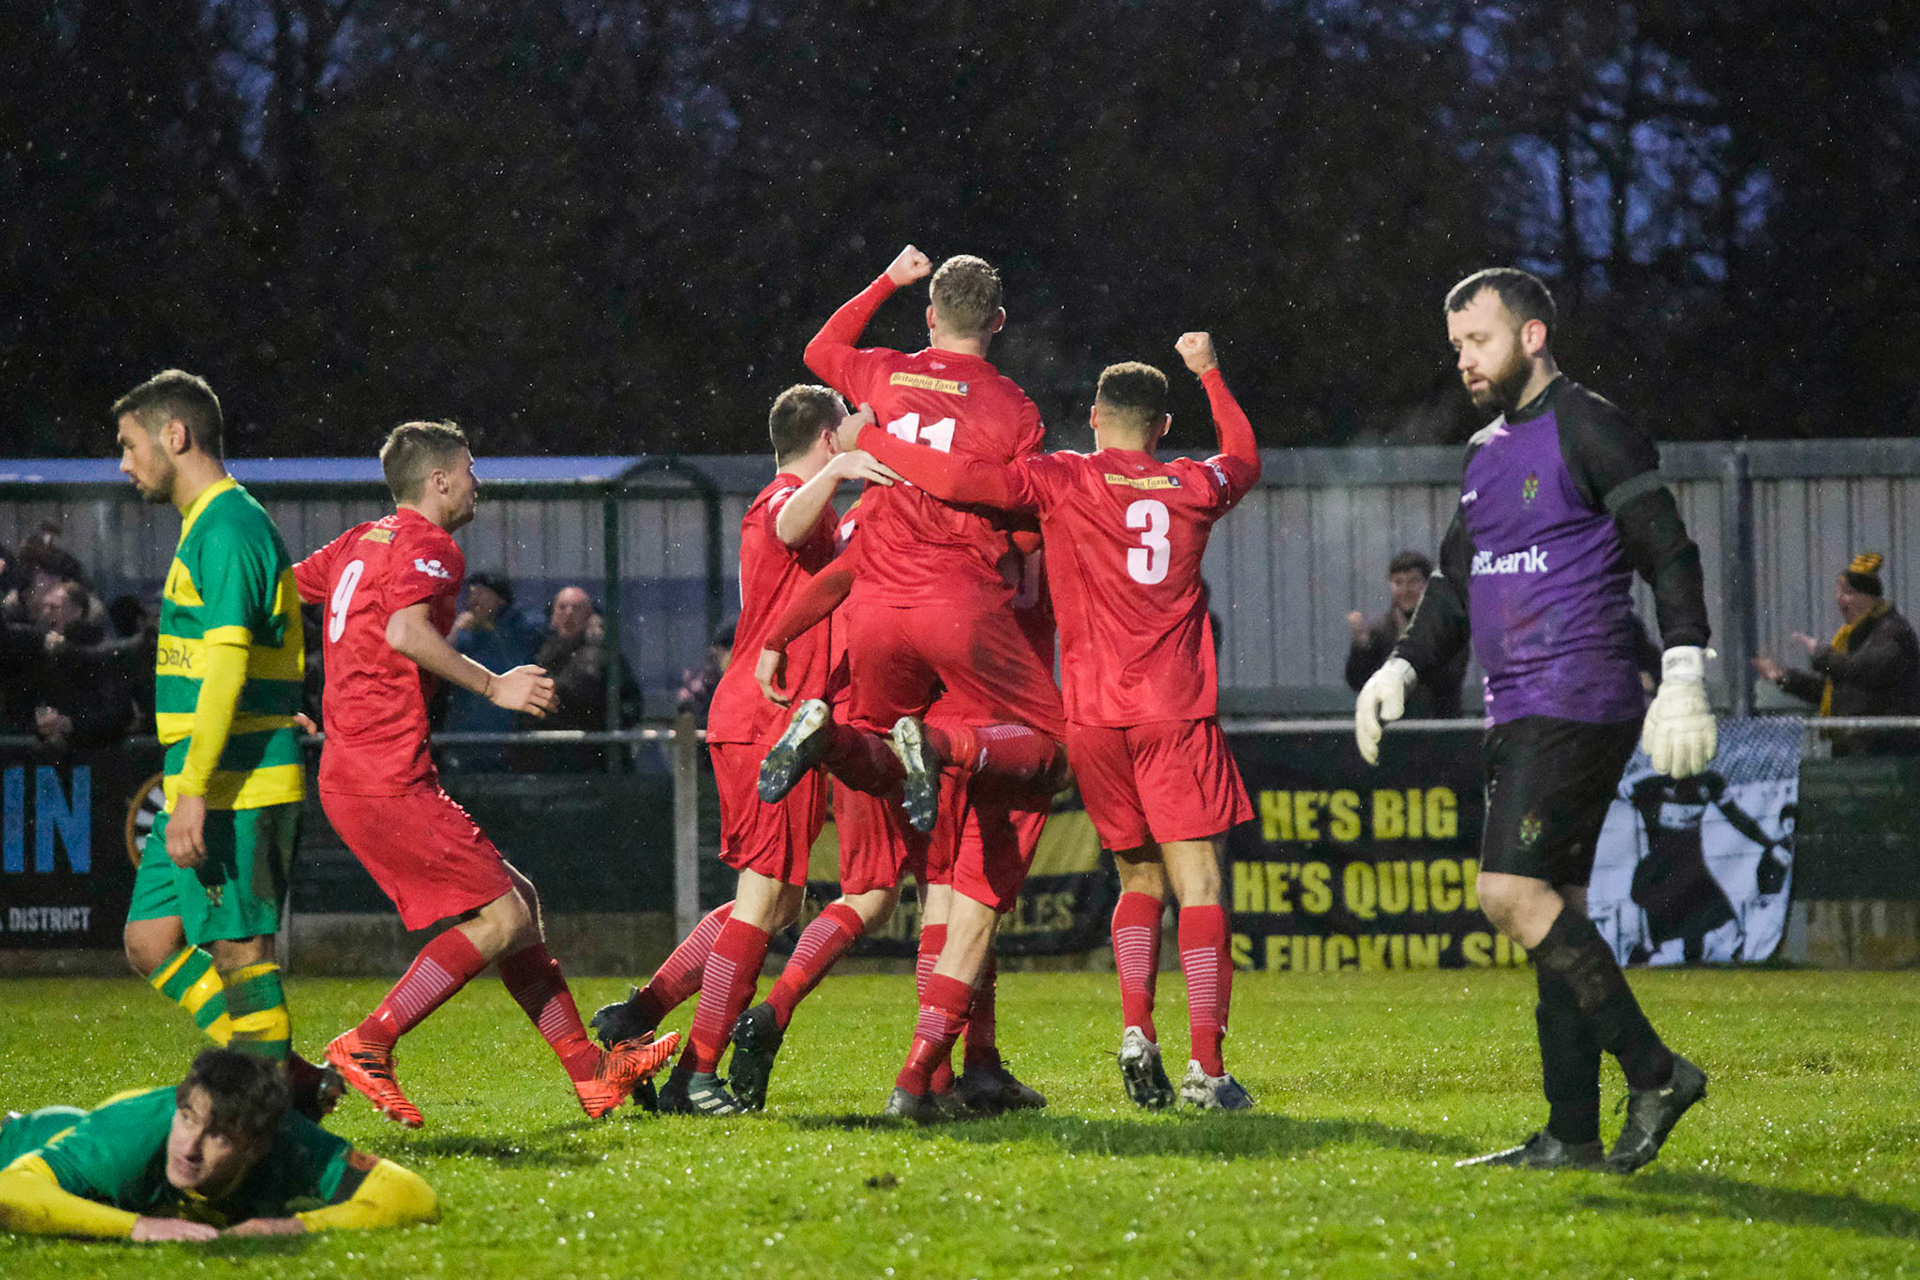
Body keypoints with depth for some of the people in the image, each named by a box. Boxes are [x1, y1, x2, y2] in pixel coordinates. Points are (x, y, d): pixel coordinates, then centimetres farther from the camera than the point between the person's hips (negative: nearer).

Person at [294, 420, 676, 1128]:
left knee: (517, 900, 11)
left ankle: (590, 1070, 11)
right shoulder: (428, 545, -8)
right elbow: (404, 630, -27)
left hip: (347, 771, 10)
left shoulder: (361, 542, 19)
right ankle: (366, 1047, -15)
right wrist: (494, 686, -22)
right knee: (503, 917, -12)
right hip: (389, 774, -10)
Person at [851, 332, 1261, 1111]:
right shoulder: (1194, 488, 9)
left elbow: (960, 479, -12)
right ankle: (1207, 1066, -15)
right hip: (1176, 710, -1)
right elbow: (1245, 460, 33)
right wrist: (1211, 374, 45)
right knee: (1199, 880, -3)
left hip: (1094, 716, 1)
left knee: (1139, 877, 16)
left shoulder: (1064, 482, 0)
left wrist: (867, 444, 0)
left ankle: (1137, 1030, -3)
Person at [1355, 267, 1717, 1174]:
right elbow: (1454, 586, 28)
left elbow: (1670, 555, -12)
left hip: (1578, 702, -9)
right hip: (1518, 713, 9)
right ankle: (1573, 1136, 5)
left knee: (1513, 891, -18)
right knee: (1551, 909, 5)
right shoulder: (1489, 454, 20)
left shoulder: (1588, 431, -7)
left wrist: (1683, 677, -20)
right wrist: (1402, 669, 14)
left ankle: (1654, 1071, -13)